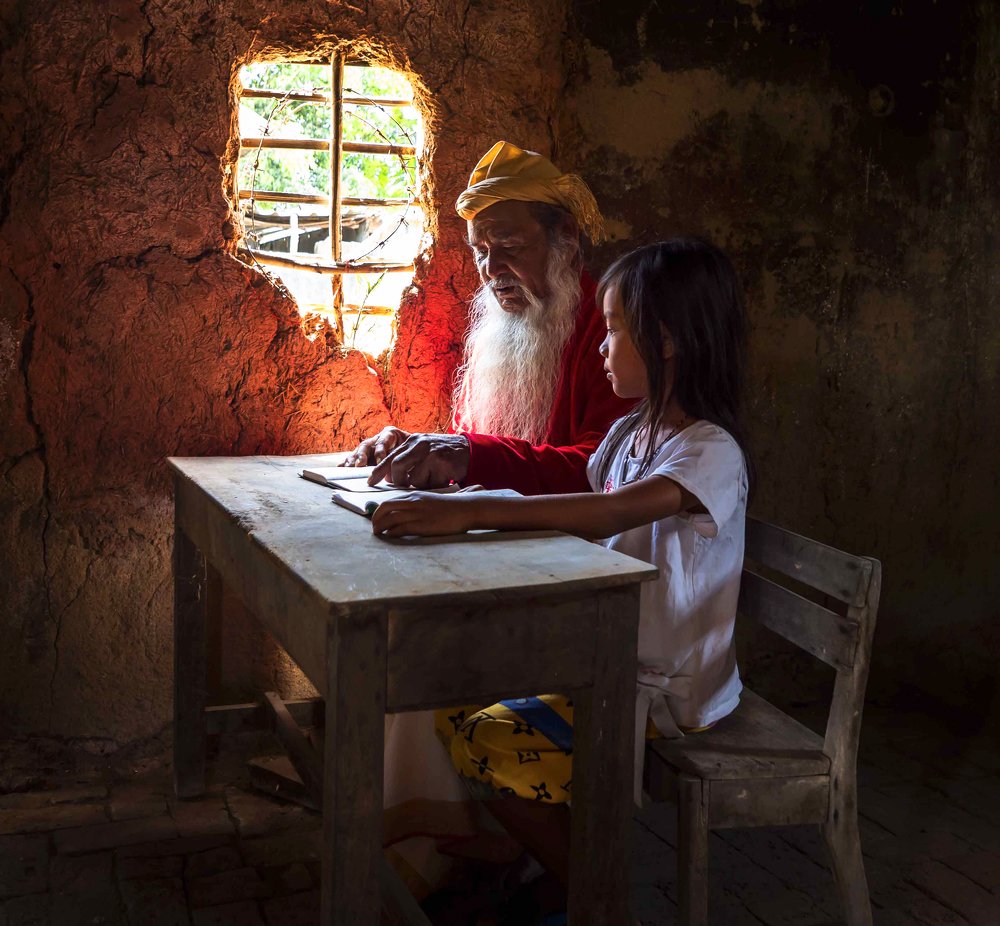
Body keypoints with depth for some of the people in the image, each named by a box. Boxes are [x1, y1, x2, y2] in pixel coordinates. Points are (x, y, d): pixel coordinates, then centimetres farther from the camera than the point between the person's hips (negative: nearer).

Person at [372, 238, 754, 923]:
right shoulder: (627, 434, 8)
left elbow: (611, 513, -39)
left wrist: (471, 512, -45)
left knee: (490, 743, -19)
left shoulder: (712, 453, -22)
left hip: (669, 688, -9)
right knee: (456, 701, 5)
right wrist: (467, 483, 1)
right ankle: (553, 866, 18)